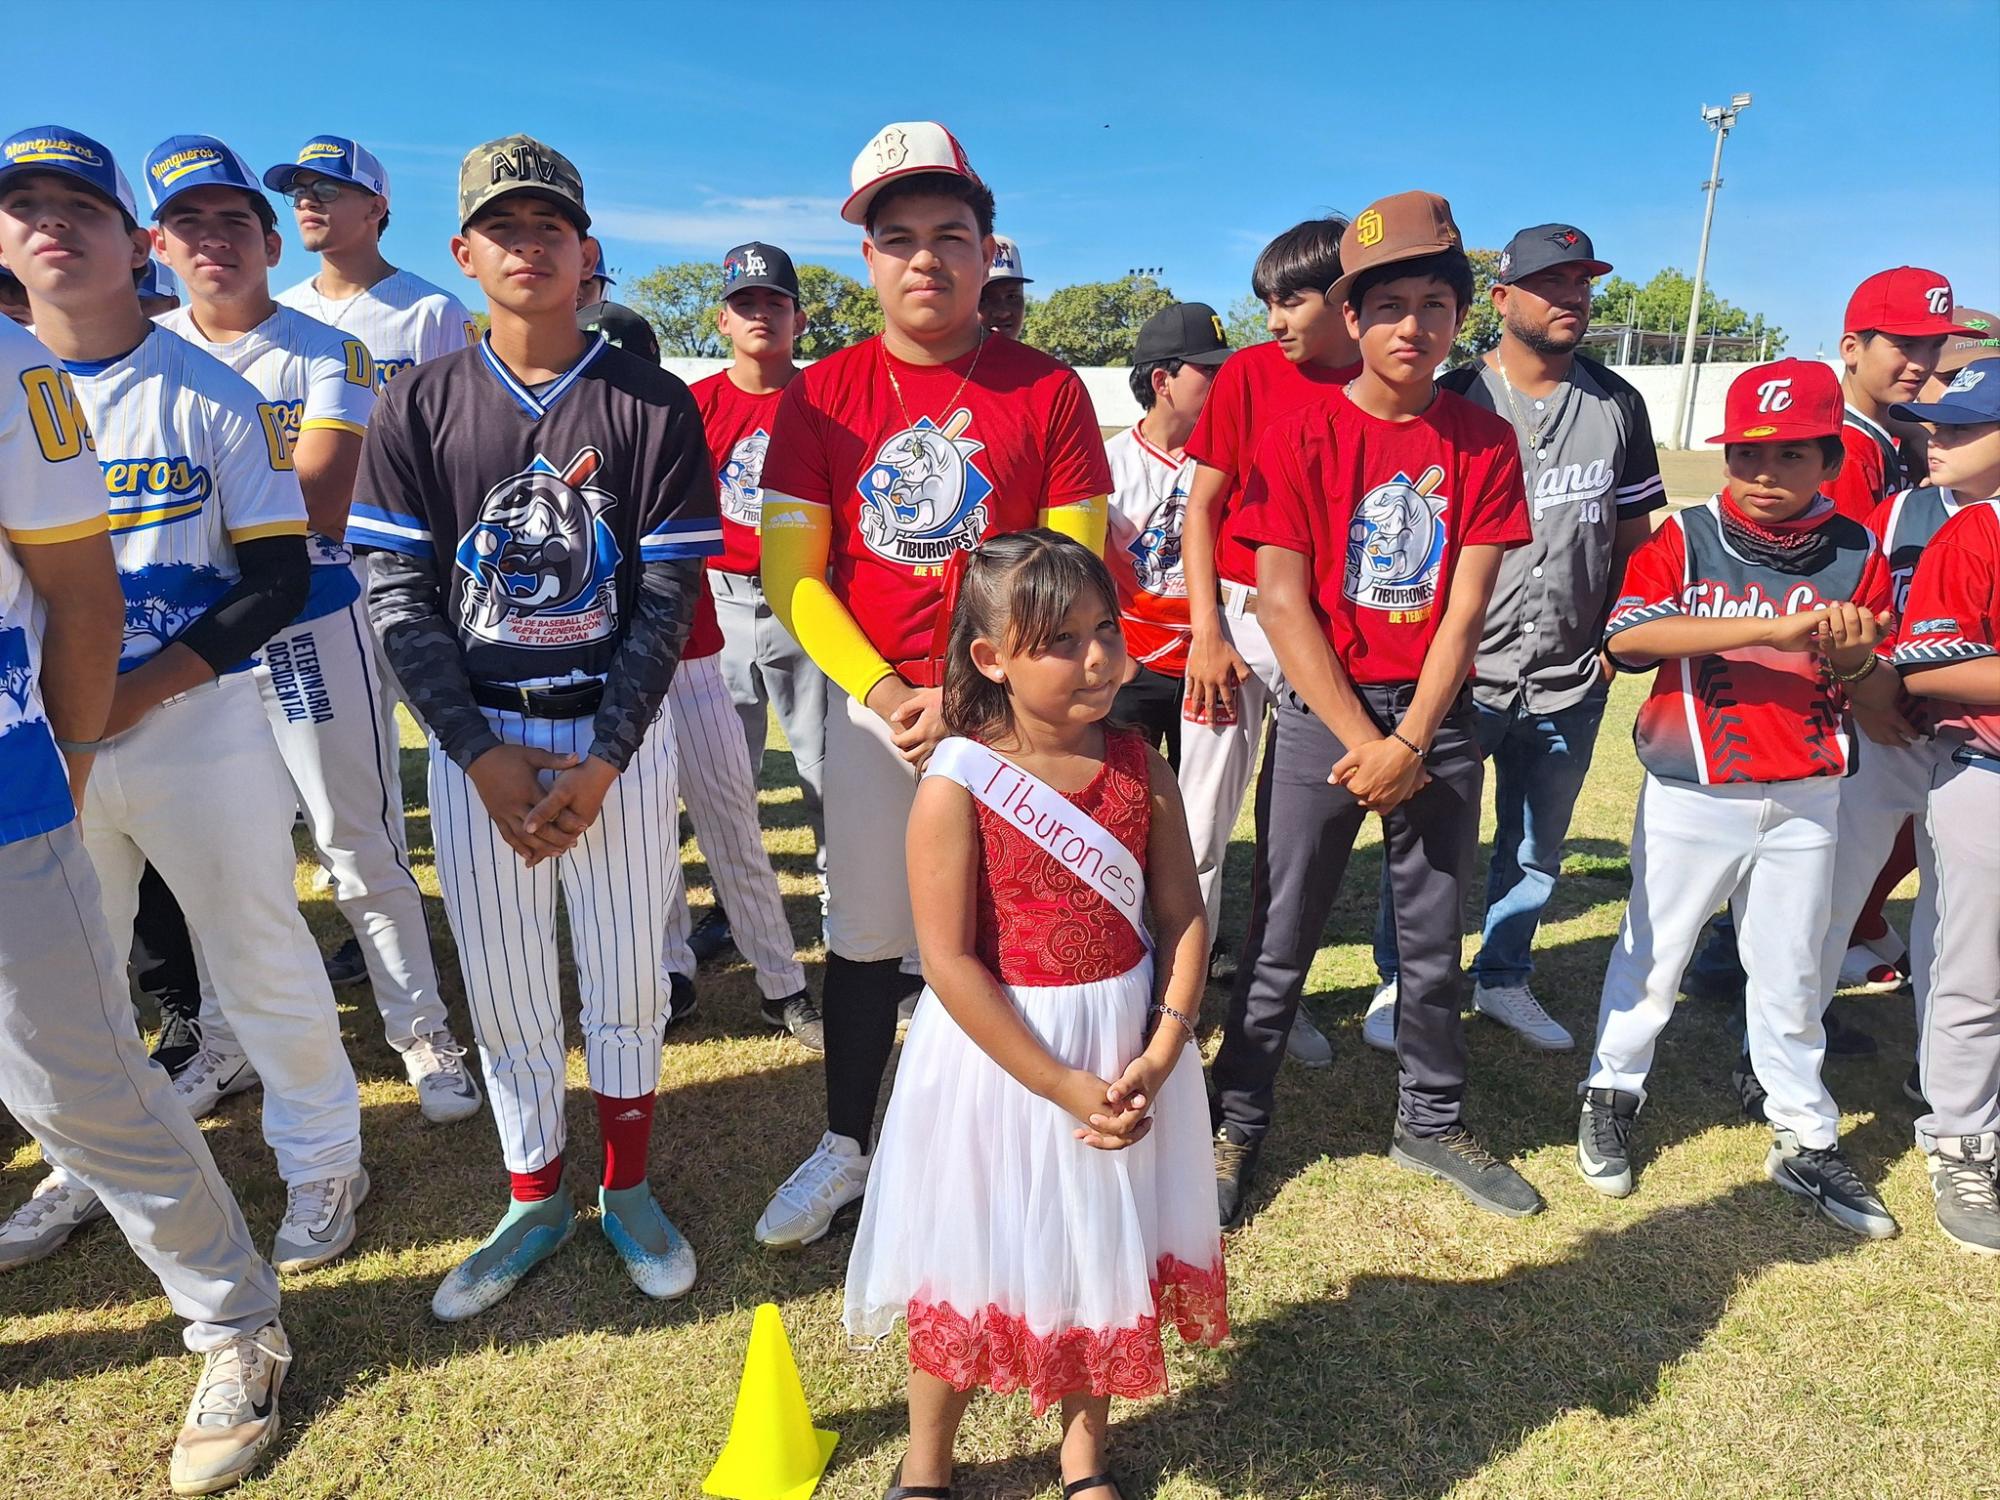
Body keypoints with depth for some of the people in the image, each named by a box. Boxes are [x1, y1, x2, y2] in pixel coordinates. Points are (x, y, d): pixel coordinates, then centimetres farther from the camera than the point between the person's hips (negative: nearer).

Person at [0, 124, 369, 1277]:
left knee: (260, 957, 4)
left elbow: (277, 578, -7)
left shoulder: (211, 394, -4)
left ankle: (323, 1160, 23)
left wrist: (139, 690, -16)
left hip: (200, 725, -4)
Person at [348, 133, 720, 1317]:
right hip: (476, 740, 2)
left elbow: (671, 596, -4)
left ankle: (628, 1188, 29)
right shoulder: (421, 406, 3)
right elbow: (400, 596, 0)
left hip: (618, 736, -1)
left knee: (628, 976, 8)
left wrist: (602, 759, -11)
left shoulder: (653, 404, -1)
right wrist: (481, 754, -10)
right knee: (504, 985, 10)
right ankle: (536, 1199, 29)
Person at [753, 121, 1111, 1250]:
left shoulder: (1049, 392, -2)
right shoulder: (823, 395, 2)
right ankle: (847, 1148, 28)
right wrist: (884, 692, -14)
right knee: (865, 934, 10)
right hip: (872, 703, 1)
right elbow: (792, 571, -2)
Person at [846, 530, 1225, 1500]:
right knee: (970, 1258, 14)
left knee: (1103, 1250, 20)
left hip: (1126, 1052, 4)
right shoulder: (956, 789, -18)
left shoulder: (1142, 772, -6)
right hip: (996, 1053, -3)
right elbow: (950, 962, -19)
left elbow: (1183, 918, -3)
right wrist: (1062, 1084, -19)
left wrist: (1158, 1057, -14)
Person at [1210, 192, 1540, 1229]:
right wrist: (1364, 745, -13)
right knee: (1280, 941, 4)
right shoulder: (1300, 436, -5)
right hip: (1322, 711, -2)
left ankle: (1430, 1122, 33)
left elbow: (1465, 608, -2)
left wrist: (1409, 743, -11)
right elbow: (1280, 604, -9)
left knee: (1433, 938, 13)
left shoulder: (1483, 443, 3)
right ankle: (1235, 1128, 20)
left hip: (1438, 715, 3)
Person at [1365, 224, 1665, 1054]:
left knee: (1537, 851, 15)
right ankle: (1398, 983, 23)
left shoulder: (1617, 404, 7)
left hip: (1571, 685, 4)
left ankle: (1502, 979, 34)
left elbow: (1635, 533, 13)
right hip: (1458, 675, -3)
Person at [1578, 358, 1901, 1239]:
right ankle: (1612, 1093, 32)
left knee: (1791, 973, 15)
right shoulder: (1687, 538, -6)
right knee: (1653, 953, 12)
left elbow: (1882, 700, 4)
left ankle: (1804, 1141, 30)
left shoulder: (1858, 555, 1)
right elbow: (1627, 635, -24)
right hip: (1692, 794, -2)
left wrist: (1853, 661, -19)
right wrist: (1772, 629, -30)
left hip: (1805, 801, 3)